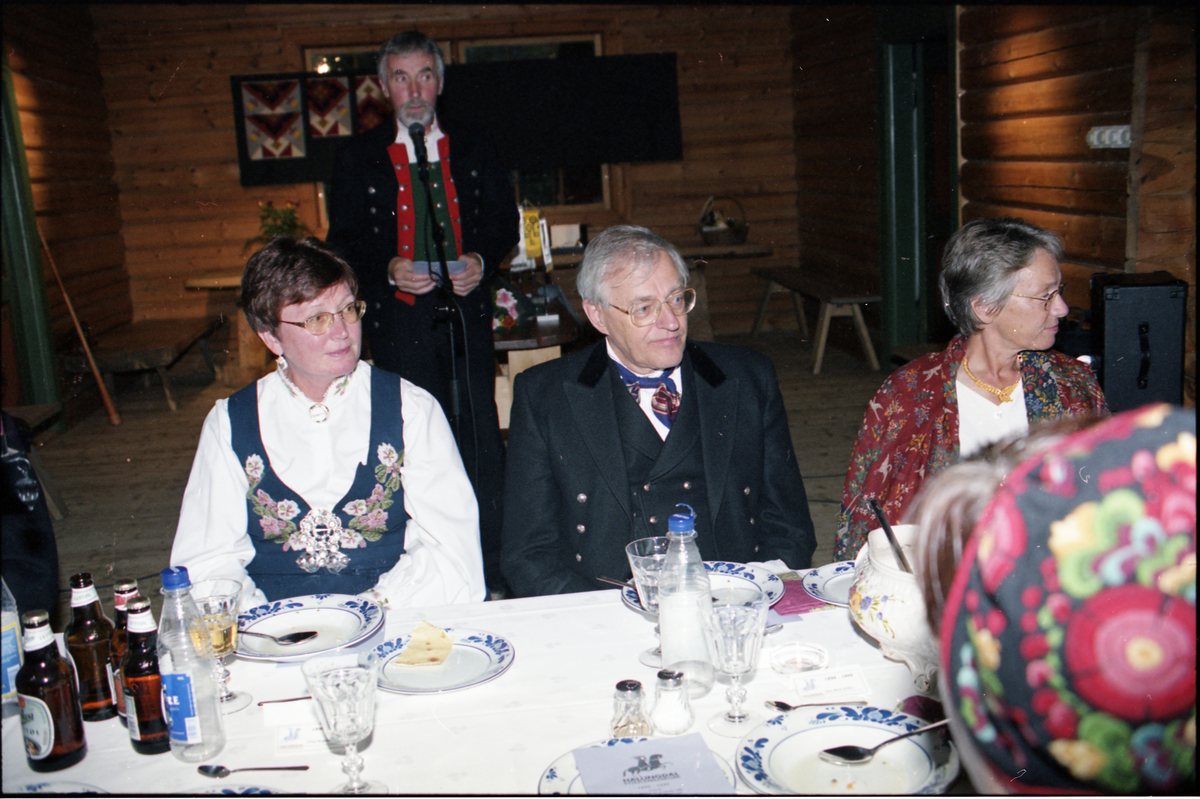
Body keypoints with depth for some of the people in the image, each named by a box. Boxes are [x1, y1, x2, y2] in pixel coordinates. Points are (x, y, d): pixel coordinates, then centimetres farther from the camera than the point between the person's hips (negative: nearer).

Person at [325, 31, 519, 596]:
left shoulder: (475, 148, 12)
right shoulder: (357, 158, 8)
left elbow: (505, 221, 11)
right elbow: (344, 241, 5)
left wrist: (482, 260, -9)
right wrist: (387, 269, -14)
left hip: (466, 311, 1)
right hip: (398, 317, 0)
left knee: (481, 436, 0)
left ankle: (493, 565, 12)